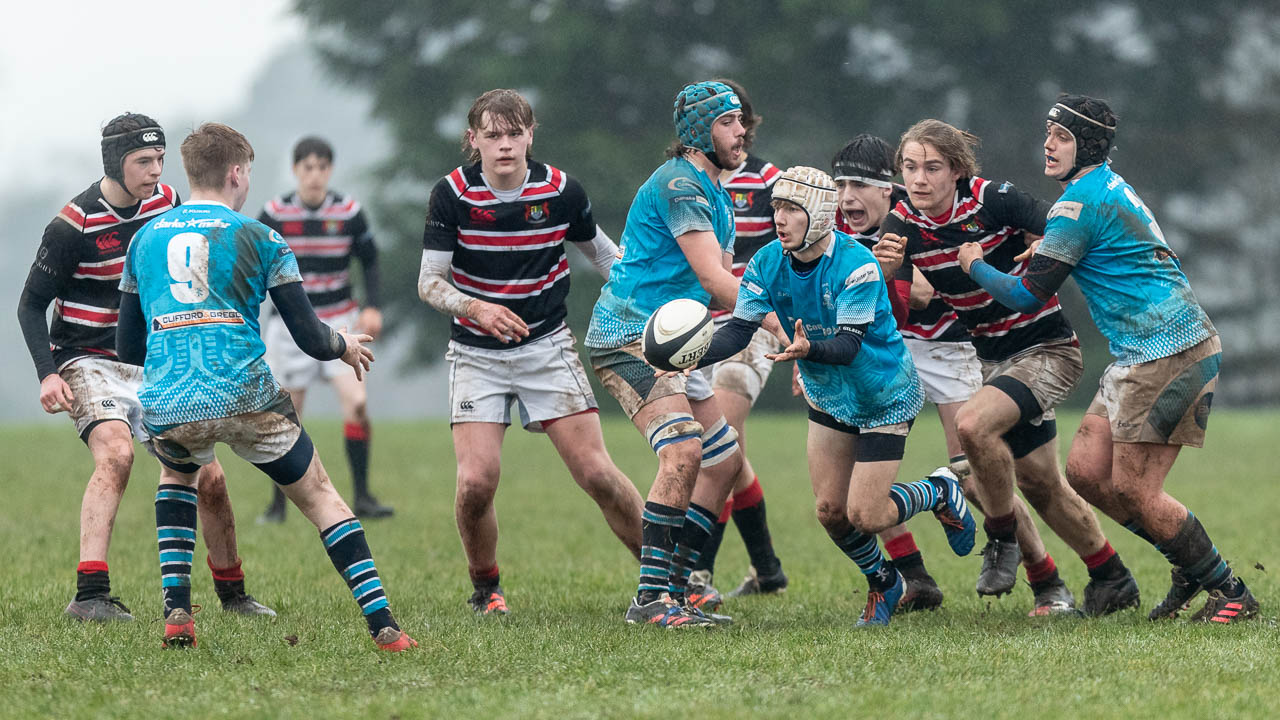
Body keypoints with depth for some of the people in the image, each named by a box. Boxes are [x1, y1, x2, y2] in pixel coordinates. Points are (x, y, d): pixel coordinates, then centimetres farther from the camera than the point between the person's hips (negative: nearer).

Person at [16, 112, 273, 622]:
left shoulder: (166, 202, 1)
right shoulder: (75, 223, -16)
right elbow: (31, 304, -8)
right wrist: (48, 374, -19)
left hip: (153, 365, 6)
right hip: (88, 364, -6)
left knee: (208, 476, 1)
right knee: (115, 452, -31)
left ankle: (232, 594, 20)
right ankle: (90, 595, -36)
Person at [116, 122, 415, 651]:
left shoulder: (145, 238, 16)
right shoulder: (258, 239, 5)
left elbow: (128, 347, 20)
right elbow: (310, 338, 2)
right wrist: (346, 346, 24)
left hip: (165, 406, 3)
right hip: (245, 399, -3)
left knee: (177, 475, 35)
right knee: (320, 497, 11)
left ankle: (176, 614, 18)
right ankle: (383, 626, -1)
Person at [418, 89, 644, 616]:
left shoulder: (562, 190, -7)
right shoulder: (453, 194, -11)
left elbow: (603, 254, 11)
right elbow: (429, 282, -10)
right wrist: (476, 308, -28)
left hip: (547, 346, 1)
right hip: (476, 354, -1)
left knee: (596, 473, -8)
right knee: (476, 482, -15)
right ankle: (485, 588, 11)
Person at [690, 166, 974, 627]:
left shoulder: (856, 265, -29)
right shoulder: (768, 263, -12)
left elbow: (849, 344, -34)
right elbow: (740, 329, -16)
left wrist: (809, 350, -56)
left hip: (884, 396, -6)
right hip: (829, 398, 6)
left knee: (864, 516, -10)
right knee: (830, 510, 2)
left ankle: (940, 492, 20)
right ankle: (883, 583, 29)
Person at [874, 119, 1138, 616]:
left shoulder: (995, 200, -19)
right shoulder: (904, 223, -5)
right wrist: (883, 264, -28)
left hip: (1047, 349, -7)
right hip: (993, 359, 7)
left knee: (973, 423, -29)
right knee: (1038, 482, 12)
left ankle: (1002, 538, -8)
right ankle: (1111, 578, 30)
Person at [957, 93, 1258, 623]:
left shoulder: (1080, 203, -14)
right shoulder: (1109, 187, 17)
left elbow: (1027, 296, -12)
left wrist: (975, 266, 6)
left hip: (1167, 355, -10)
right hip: (1138, 357, 10)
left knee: (1132, 490, -9)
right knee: (1085, 472, 6)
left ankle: (1232, 593, 0)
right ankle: (1191, 567, 16)